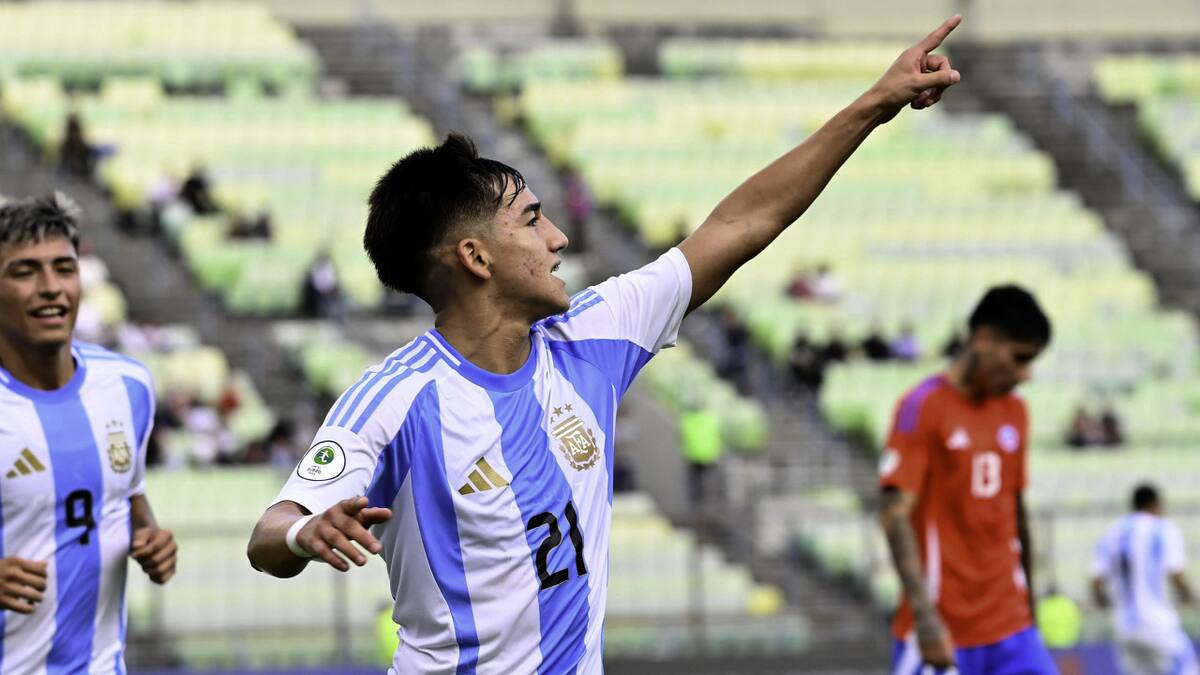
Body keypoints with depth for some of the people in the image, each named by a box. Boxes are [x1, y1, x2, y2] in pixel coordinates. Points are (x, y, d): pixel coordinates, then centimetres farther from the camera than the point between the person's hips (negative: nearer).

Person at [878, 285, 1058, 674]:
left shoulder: (1014, 412, 12)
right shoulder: (924, 407, -8)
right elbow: (895, 514, -15)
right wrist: (925, 615, -24)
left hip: (1010, 629, 6)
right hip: (942, 631, -6)